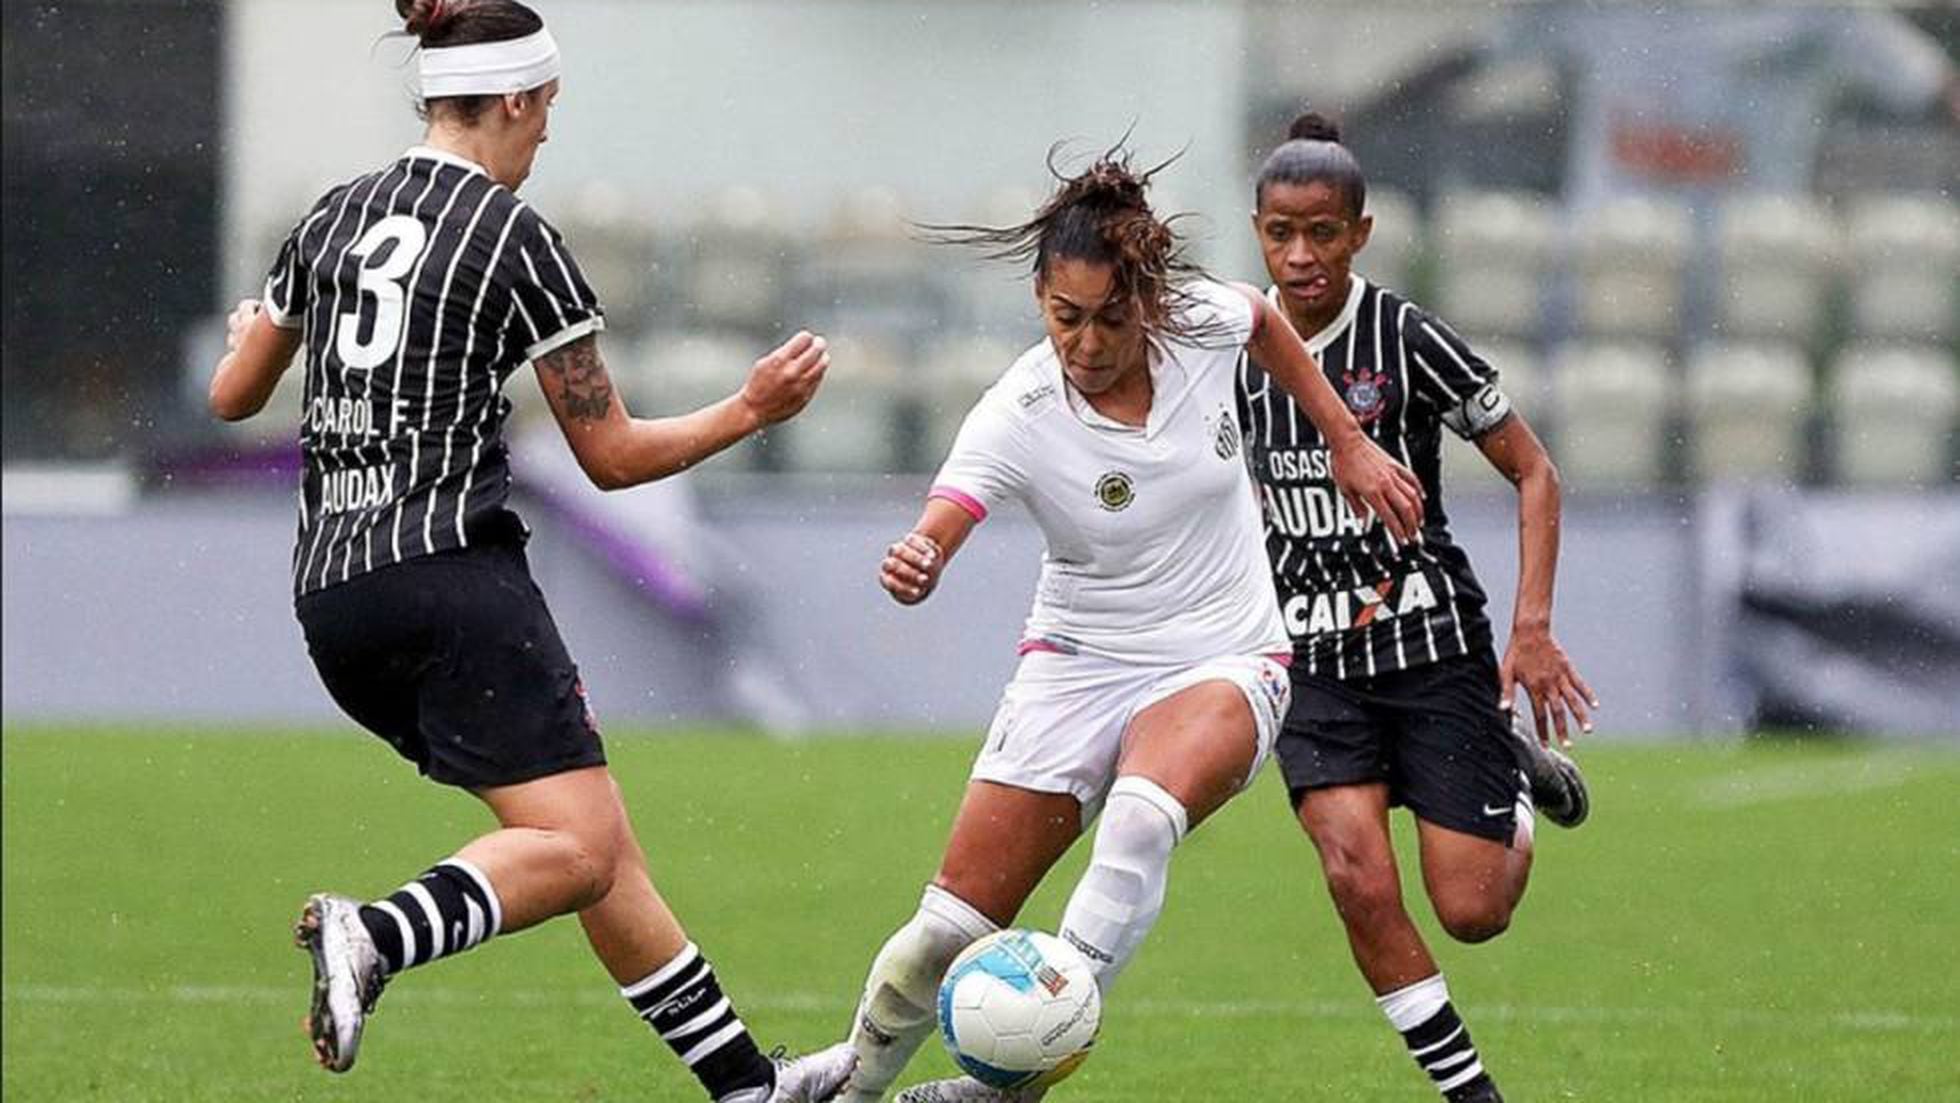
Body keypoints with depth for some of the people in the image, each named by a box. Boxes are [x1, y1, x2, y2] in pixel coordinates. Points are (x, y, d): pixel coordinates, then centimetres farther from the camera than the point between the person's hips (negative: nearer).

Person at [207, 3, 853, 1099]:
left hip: (333, 596, 8)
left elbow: (233, 395, 24)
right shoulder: (515, 237, -6)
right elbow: (614, 454, -2)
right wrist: (751, 410, 10)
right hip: (453, 577, -8)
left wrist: (250, 331, 46)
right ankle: (377, 937, -39)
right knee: (578, 848, -14)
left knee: (601, 843, 12)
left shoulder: (338, 217, 13)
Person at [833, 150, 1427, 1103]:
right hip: (1079, 661, 0)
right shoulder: (1017, 418, -20)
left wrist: (1349, 444, 14)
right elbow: (936, 531, -37)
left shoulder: (1202, 320, -12)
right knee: (949, 928, -3)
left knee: (1143, 819, -35)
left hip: (1224, 661, 0)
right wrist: (912, 567, -60)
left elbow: (1266, 322, 14)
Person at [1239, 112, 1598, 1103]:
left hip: (1433, 646, -3)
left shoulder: (1407, 340, -12)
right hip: (1311, 666, 3)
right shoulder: (1239, 351, 1)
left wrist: (1533, 629, -13)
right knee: (1360, 880, -19)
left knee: (1471, 912, -5)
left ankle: (1518, 777, 29)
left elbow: (1534, 473, -5)